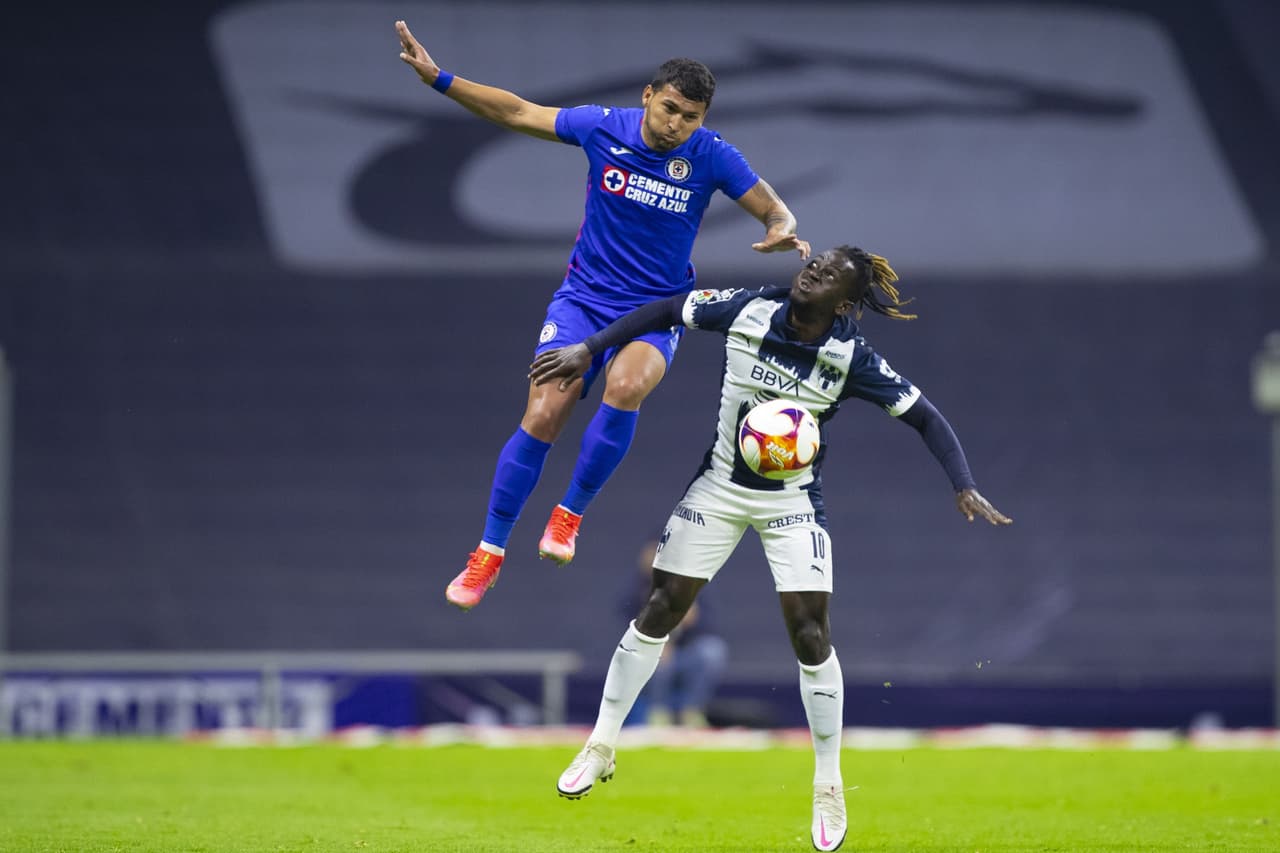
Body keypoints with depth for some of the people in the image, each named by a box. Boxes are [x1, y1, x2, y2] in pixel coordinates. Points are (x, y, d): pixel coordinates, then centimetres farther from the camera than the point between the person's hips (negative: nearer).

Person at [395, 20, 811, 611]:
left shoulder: (711, 157, -12)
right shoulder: (603, 127, -10)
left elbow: (776, 213, -5)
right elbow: (516, 113, 1)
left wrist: (782, 233, -29)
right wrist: (438, 79, -5)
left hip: (657, 311, -1)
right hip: (584, 299, 1)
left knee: (624, 387, -33)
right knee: (542, 416, -14)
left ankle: (569, 515, -13)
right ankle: (490, 552, 1)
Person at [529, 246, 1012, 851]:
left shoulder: (853, 359, -20)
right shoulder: (747, 311, -16)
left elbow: (924, 417, -12)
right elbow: (667, 311, -1)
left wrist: (964, 488, -24)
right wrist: (588, 350, -4)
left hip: (793, 501, -2)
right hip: (719, 487, 2)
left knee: (810, 636, -10)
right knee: (659, 613, 2)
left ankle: (829, 788, 6)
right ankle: (601, 749, 18)